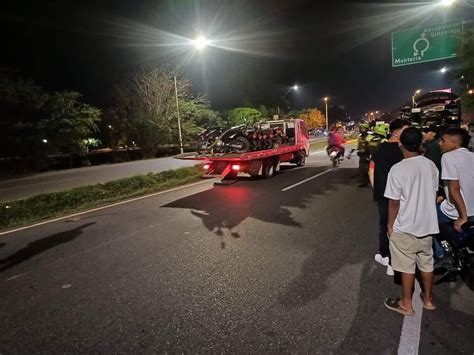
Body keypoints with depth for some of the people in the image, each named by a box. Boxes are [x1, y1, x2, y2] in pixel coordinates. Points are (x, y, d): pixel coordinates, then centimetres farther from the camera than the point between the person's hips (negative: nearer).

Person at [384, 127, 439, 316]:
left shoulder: (398, 169, -21)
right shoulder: (431, 165, -2)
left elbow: (394, 202, -16)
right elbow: (433, 194, 9)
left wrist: (390, 224, -3)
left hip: (405, 227, -6)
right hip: (428, 224, 6)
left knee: (407, 267, 8)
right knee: (427, 264, 20)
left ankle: (406, 304, 23)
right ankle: (428, 299, 37)